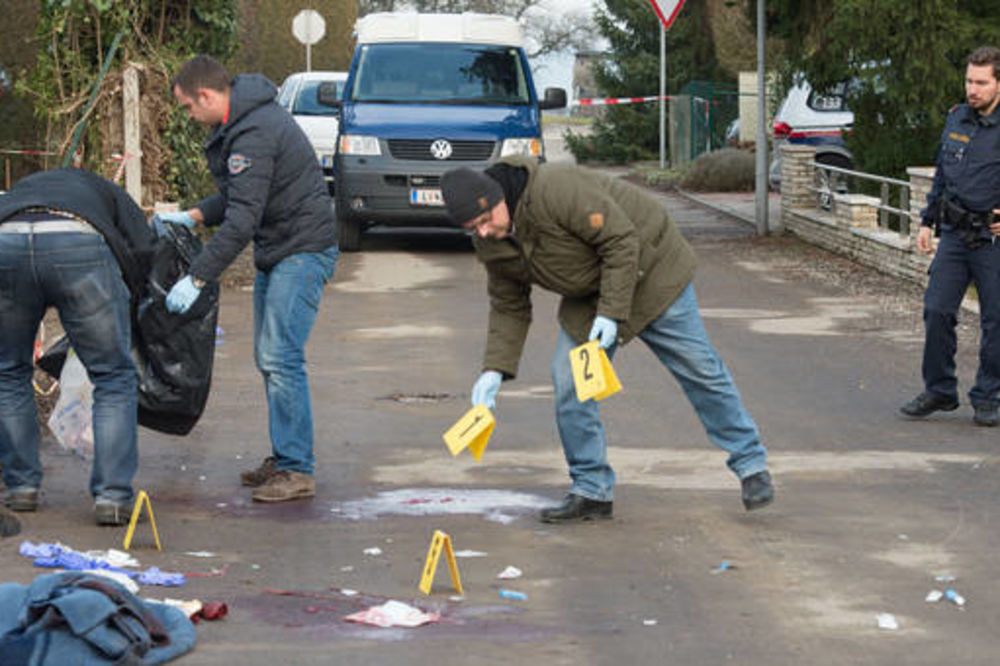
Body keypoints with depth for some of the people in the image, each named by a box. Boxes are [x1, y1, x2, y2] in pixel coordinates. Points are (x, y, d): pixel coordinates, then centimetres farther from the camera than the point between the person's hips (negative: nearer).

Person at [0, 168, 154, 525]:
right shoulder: (107, 193, 37)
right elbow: (142, 248, 18)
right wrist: (123, 304, 30)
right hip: (80, 245, -2)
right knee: (115, 378, 11)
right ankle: (113, 496, 6)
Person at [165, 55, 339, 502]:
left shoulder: (254, 134, -23)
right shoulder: (238, 124, 11)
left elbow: (242, 220, -27)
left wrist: (196, 278, -25)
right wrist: (193, 216, 11)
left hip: (304, 250, -11)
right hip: (276, 251, 11)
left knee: (281, 357, -15)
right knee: (268, 357, 13)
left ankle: (297, 470, -15)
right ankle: (284, 458, 20)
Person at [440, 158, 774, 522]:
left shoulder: (556, 189, -35)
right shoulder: (493, 245, -9)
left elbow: (621, 240, -30)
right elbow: (509, 308, 1)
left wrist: (611, 312, -30)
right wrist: (495, 369, -10)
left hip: (646, 271, -7)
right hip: (588, 296, 7)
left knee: (699, 370, 1)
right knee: (569, 384, -5)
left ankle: (751, 465, 14)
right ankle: (591, 491, 4)